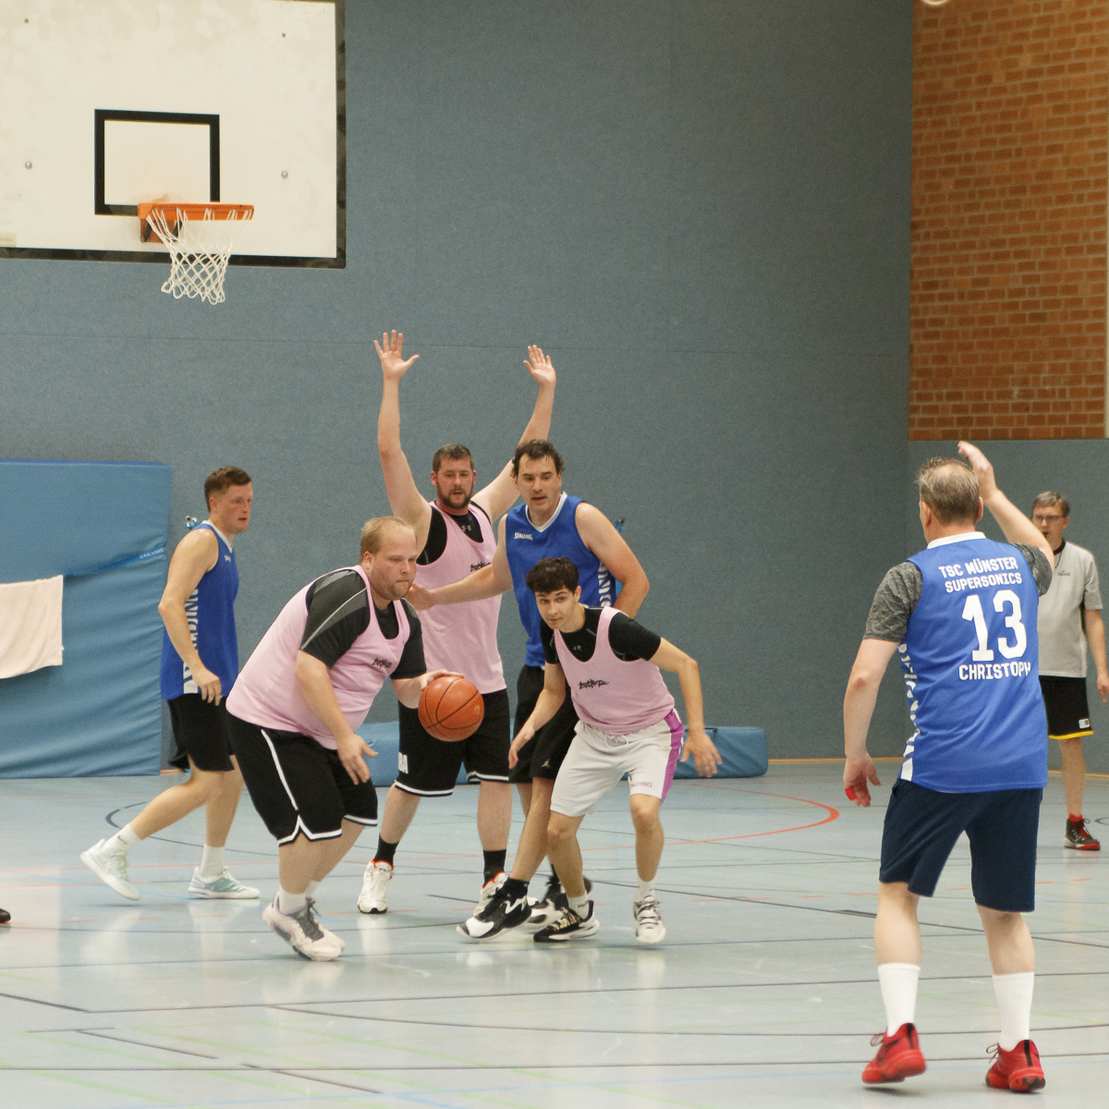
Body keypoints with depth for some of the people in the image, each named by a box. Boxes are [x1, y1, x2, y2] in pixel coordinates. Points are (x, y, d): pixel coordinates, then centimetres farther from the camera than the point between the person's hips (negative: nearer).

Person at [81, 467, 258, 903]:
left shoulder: (223, 549, 20)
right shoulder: (201, 541, -11)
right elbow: (169, 605, -22)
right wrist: (198, 668, -28)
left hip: (214, 682, 10)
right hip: (194, 682, -10)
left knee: (234, 772, 13)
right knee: (207, 782, -13)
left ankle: (211, 875, 21)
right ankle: (111, 851, -12)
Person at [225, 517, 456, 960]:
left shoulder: (404, 618, 5)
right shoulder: (346, 595, -25)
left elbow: (406, 689, 10)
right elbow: (308, 668, -32)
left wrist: (423, 683, -16)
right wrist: (344, 736, -32)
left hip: (319, 731, 10)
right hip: (267, 721, -10)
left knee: (357, 808, 9)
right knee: (317, 819, -16)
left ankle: (300, 901, 25)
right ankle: (289, 911, 7)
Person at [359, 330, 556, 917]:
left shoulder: (485, 510, 9)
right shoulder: (421, 520, -6)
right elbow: (389, 452, -17)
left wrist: (547, 390, 13)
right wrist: (391, 382, -20)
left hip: (486, 678, 5)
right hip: (431, 677, -5)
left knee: (497, 777, -4)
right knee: (413, 783, 4)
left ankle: (494, 880, -2)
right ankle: (381, 864, 24)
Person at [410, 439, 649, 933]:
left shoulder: (584, 518, -11)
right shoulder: (511, 525, 8)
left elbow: (636, 582, -9)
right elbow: (498, 577, 29)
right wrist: (435, 596, 24)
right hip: (537, 665, 7)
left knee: (546, 779, -14)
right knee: (525, 779, 8)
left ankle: (513, 893, -15)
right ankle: (568, 881, 23)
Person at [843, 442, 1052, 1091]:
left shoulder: (910, 579, -2)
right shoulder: (1019, 563, 12)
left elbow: (864, 678, -7)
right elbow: (1044, 555, 40)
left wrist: (855, 755, 5)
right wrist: (995, 493, 43)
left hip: (942, 764, -4)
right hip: (1021, 766, 4)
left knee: (898, 894, 9)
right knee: (1005, 912, 13)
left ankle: (901, 1034, -4)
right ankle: (1019, 1051, 8)